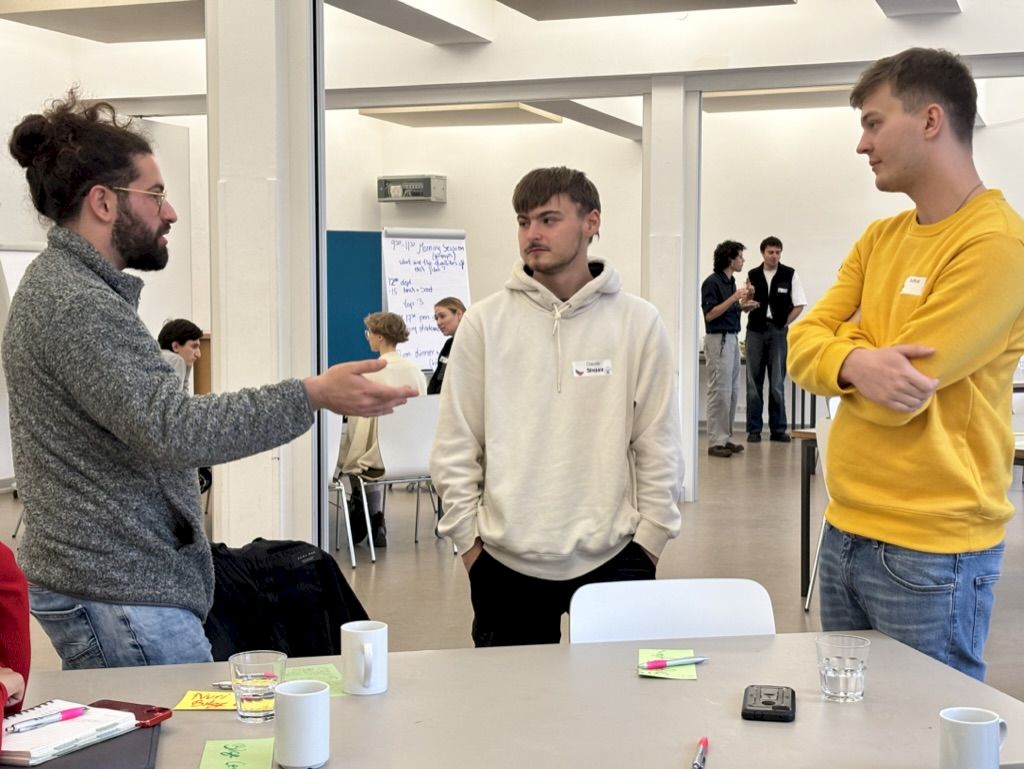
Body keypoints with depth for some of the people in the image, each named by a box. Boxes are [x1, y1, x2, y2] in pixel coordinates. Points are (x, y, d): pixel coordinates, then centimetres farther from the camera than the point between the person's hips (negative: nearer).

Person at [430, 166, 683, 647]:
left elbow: (659, 447, 2)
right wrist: (468, 537, 0)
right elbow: (454, 448, 2)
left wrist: (650, 539, 0)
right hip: (505, 564, 1)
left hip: (612, 559, 0)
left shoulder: (638, 323, 0)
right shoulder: (484, 322, 0)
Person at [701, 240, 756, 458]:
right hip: (718, 339, -9)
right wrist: (734, 297, -21)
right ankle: (715, 442, -4)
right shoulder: (712, 282, -12)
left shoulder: (730, 281, 14)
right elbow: (710, 314, -18)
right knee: (719, 391, -8)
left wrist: (743, 304, 6)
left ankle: (725, 437, 16)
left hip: (732, 338, 9)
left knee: (733, 391, 10)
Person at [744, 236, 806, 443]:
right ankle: (754, 429, 8)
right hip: (756, 331, 2)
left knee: (777, 383, 0)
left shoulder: (790, 275, 1)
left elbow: (799, 305, 3)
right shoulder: (752, 275, 7)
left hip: (778, 332, -2)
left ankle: (778, 429, 7)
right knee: (754, 382, 3)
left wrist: (784, 324, -3)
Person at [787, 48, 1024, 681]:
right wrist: (856, 364, -18)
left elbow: (897, 398, -19)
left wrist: (846, 343, -1)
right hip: (846, 530, 8)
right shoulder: (882, 238, 10)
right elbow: (802, 345, 2)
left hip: (930, 553, -7)